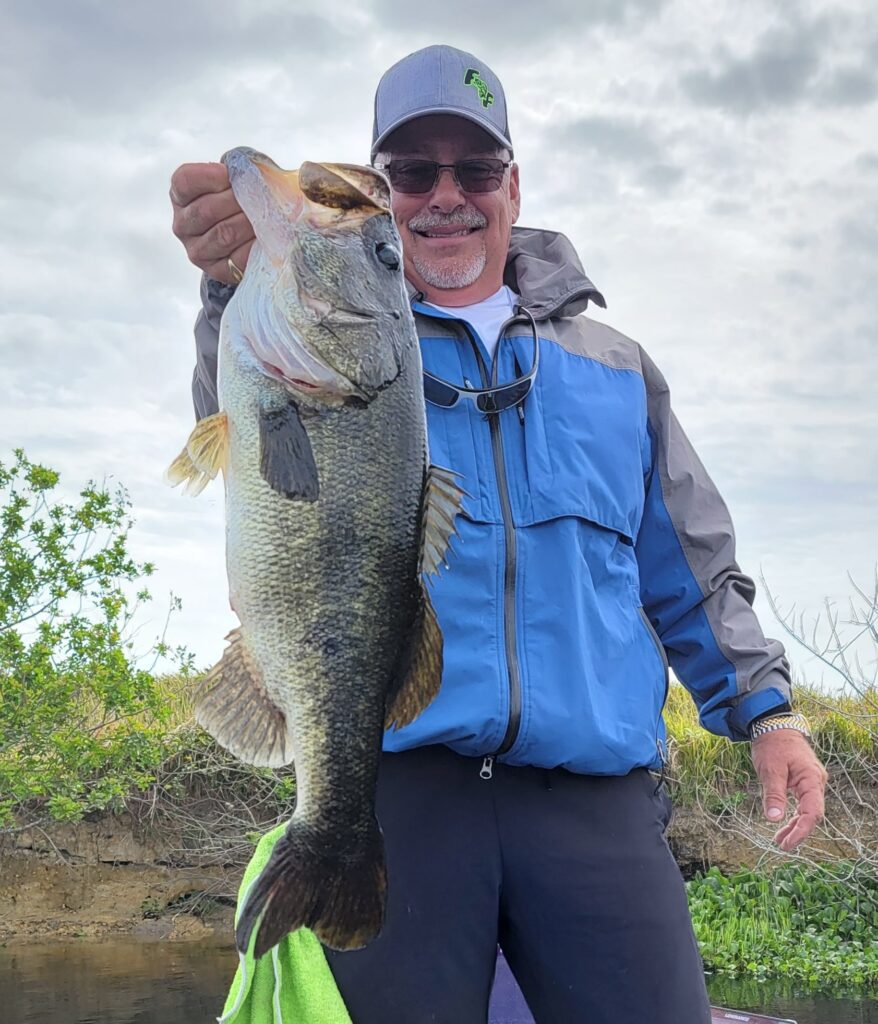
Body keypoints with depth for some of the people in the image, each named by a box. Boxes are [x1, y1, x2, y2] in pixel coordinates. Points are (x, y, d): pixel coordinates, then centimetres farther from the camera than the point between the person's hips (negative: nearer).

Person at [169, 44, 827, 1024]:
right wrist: (240, 287, -37)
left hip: (595, 792, 2)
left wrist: (763, 709, 10)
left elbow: (693, 573, 22)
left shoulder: (612, 368, 18)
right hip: (397, 785, -2)